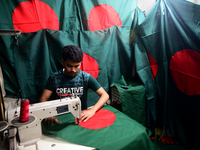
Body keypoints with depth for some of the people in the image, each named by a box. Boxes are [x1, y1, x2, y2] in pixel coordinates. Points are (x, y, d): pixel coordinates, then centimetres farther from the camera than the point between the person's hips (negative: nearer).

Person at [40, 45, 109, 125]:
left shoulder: (86, 77, -4)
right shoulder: (54, 78, -2)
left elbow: (105, 95, -6)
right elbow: (43, 100, -5)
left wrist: (92, 110, -23)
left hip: (81, 117, 0)